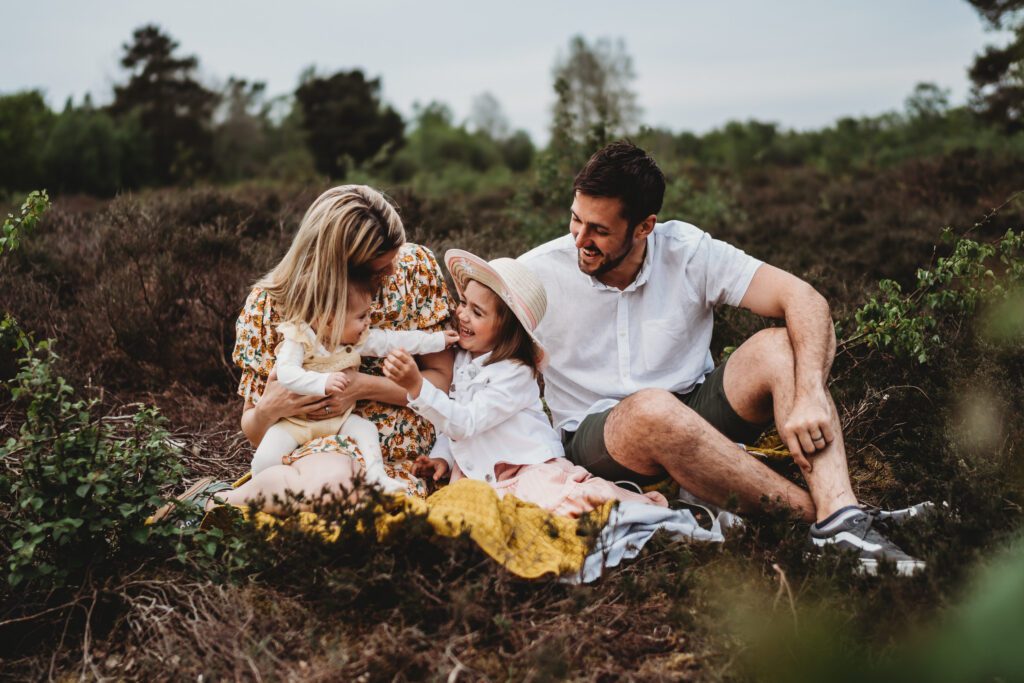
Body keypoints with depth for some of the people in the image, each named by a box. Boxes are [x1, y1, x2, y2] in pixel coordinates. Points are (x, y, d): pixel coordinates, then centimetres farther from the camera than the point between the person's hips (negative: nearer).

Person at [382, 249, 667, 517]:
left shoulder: (515, 373, -10)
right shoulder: (463, 358, 15)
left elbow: (465, 423, -19)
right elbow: (450, 420, 27)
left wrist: (418, 386, -28)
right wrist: (442, 456, 11)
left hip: (531, 468, -6)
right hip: (481, 474, 6)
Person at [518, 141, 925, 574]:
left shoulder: (689, 253, -9)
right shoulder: (537, 275, -10)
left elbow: (805, 300, -15)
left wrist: (810, 397, -32)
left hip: (695, 414, 3)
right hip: (597, 437, -2)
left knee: (776, 347, -23)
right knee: (652, 408, -38)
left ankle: (840, 517, -38)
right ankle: (816, 515, -29)